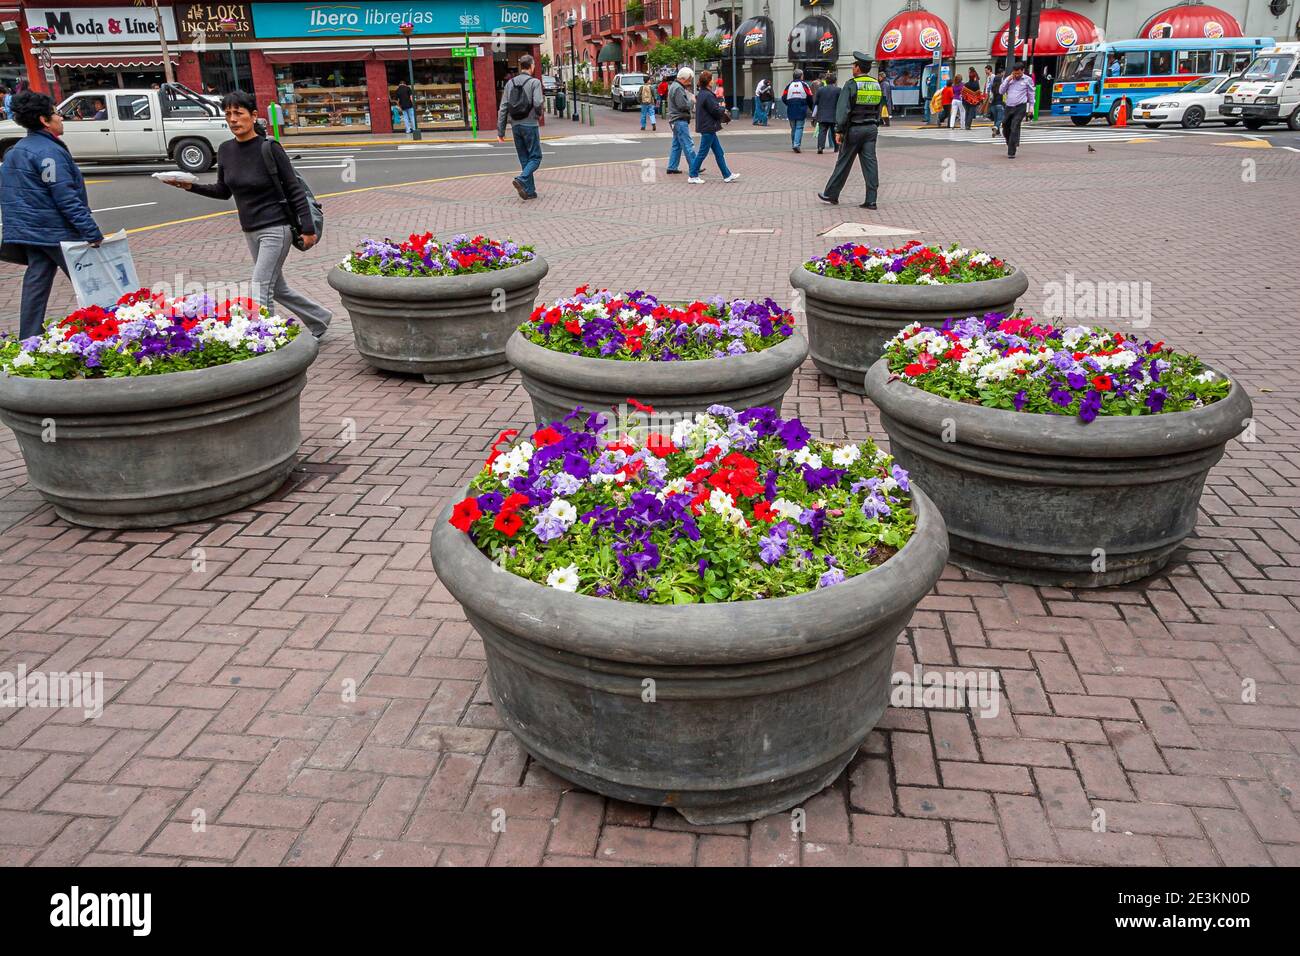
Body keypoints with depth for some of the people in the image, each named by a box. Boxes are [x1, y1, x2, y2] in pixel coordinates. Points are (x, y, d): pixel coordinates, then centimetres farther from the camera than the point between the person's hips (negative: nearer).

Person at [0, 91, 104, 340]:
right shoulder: (48, 151, -15)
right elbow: (66, 197, -20)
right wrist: (93, 233, -22)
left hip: (30, 232, 9)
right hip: (56, 232, -9)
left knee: (36, 282, 11)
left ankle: (29, 341, 12)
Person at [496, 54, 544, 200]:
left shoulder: (510, 83, 8)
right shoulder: (534, 82, -7)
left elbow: (503, 108, 4)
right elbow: (538, 103, -20)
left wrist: (500, 131, 6)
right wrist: (540, 113, 4)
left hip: (516, 126, 5)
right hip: (530, 125, -5)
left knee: (524, 159, 12)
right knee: (535, 157, 2)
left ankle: (529, 190, 11)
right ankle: (521, 180, -20)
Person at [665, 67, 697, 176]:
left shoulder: (675, 86, 18)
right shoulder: (678, 88, -15)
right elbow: (683, 105, -21)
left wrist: (690, 99, 7)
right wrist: (692, 101, -5)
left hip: (676, 121, 11)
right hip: (680, 121, -11)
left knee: (676, 145, 12)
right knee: (688, 145, -9)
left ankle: (672, 167, 14)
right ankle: (694, 168, -8)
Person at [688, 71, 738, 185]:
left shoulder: (700, 94, 11)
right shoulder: (708, 95, -19)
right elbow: (717, 111, -18)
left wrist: (720, 108, 5)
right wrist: (723, 108, 2)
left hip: (707, 128, 10)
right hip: (708, 128, -10)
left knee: (719, 153, 11)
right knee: (702, 153, -1)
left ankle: (727, 175, 15)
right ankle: (693, 176, 6)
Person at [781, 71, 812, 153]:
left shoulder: (789, 85, 3)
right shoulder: (804, 85, -4)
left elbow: (783, 98, 3)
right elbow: (810, 97, -2)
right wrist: (806, 104, 16)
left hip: (791, 111, 3)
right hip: (801, 111, -3)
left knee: (793, 128, 14)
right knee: (799, 128, -1)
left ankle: (793, 144, 20)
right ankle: (796, 144, -16)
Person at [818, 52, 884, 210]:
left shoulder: (851, 85, -10)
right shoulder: (877, 85, 9)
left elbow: (843, 109, -16)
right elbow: (879, 109, 14)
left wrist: (839, 130, -15)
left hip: (854, 129, -5)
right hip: (871, 128, 5)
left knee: (844, 162, 4)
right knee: (870, 163, 2)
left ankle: (831, 194, 15)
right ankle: (871, 200, -2)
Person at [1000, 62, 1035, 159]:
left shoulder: (1027, 80, 3)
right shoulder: (1008, 79, 11)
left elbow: (1031, 94, 9)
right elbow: (1001, 91, 5)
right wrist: (1008, 80, -4)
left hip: (1020, 108, -4)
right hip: (1009, 107, 4)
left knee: (1014, 129, -13)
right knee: (1005, 128, 8)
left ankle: (1011, 153, -13)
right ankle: (1011, 144, 33)